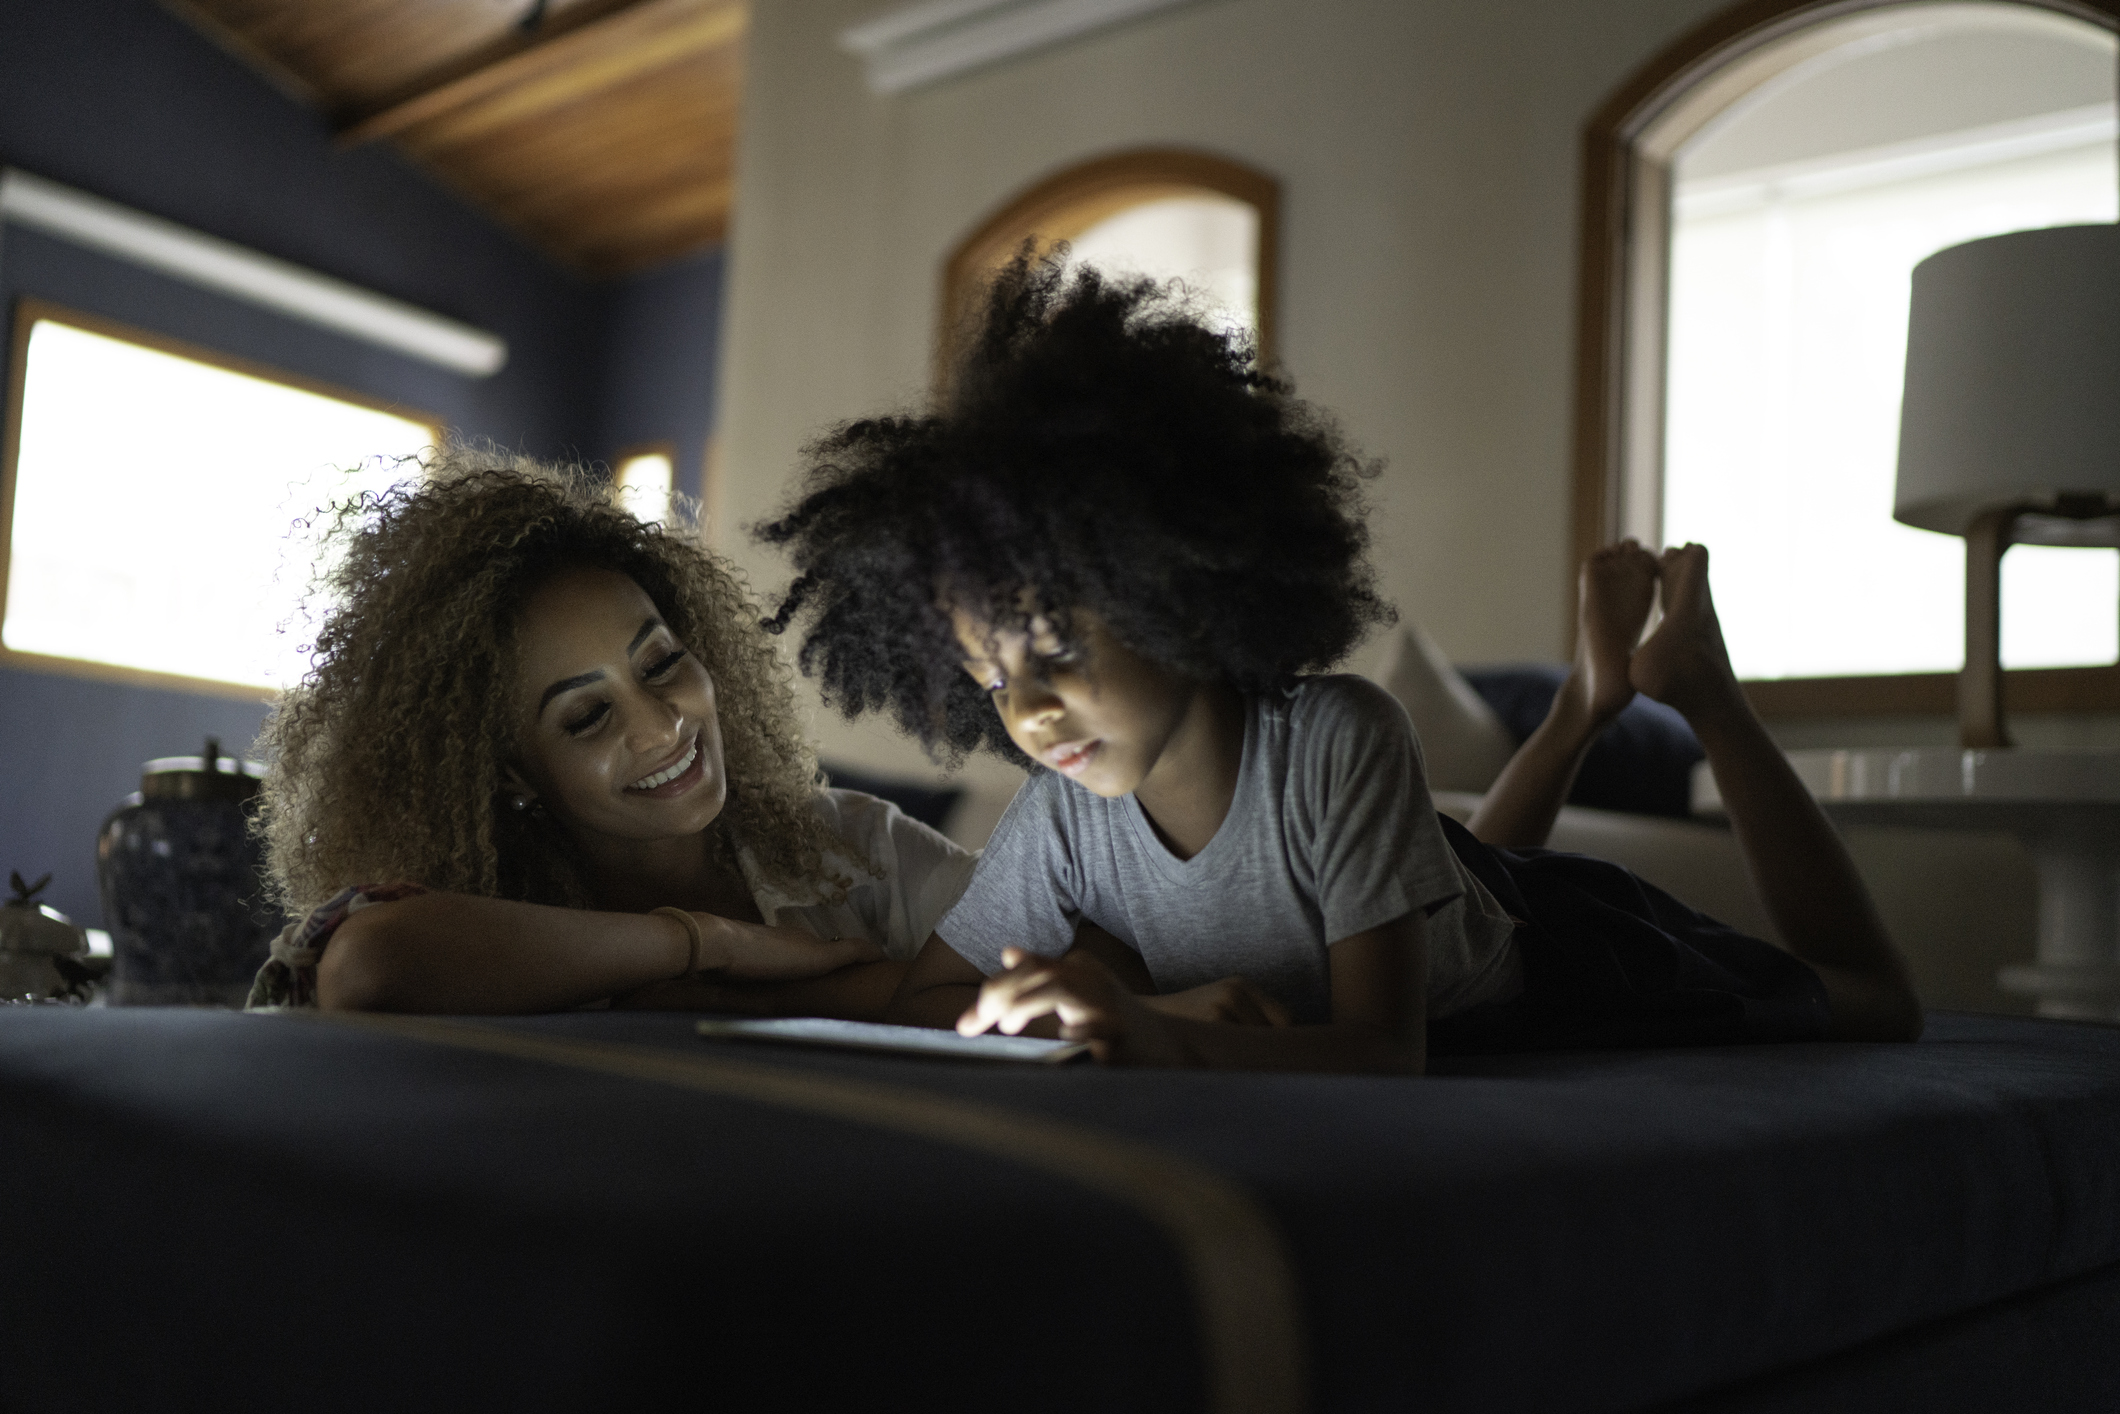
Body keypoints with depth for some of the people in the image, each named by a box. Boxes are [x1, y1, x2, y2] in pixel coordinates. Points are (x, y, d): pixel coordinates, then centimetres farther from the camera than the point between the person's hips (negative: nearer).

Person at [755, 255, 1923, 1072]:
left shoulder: (1337, 740, -44)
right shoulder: (1059, 821, -30)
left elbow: (1387, 1051, -44)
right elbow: (916, 1009, -21)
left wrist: (1161, 1040, -62)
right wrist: (1114, 1002, -40)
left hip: (1567, 967, -4)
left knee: (1874, 1007, 24)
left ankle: (1696, 681, 28)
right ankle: (1595, 694, 44)